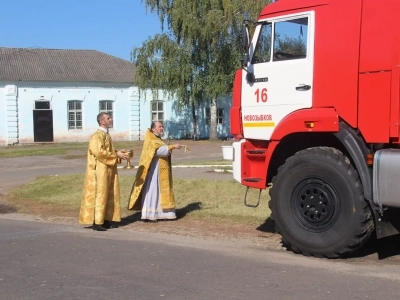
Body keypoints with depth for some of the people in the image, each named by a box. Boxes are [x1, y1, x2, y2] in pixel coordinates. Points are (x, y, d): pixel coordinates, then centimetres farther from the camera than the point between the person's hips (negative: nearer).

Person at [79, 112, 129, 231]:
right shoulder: (97, 136, -13)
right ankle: (96, 222, -2)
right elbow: (99, 152, -23)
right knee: (100, 195, -6)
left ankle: (107, 219, 16)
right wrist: (116, 155, -18)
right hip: (100, 170, -9)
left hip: (109, 170, 9)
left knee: (110, 195, 9)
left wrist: (118, 153, 6)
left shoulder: (107, 135, 15)